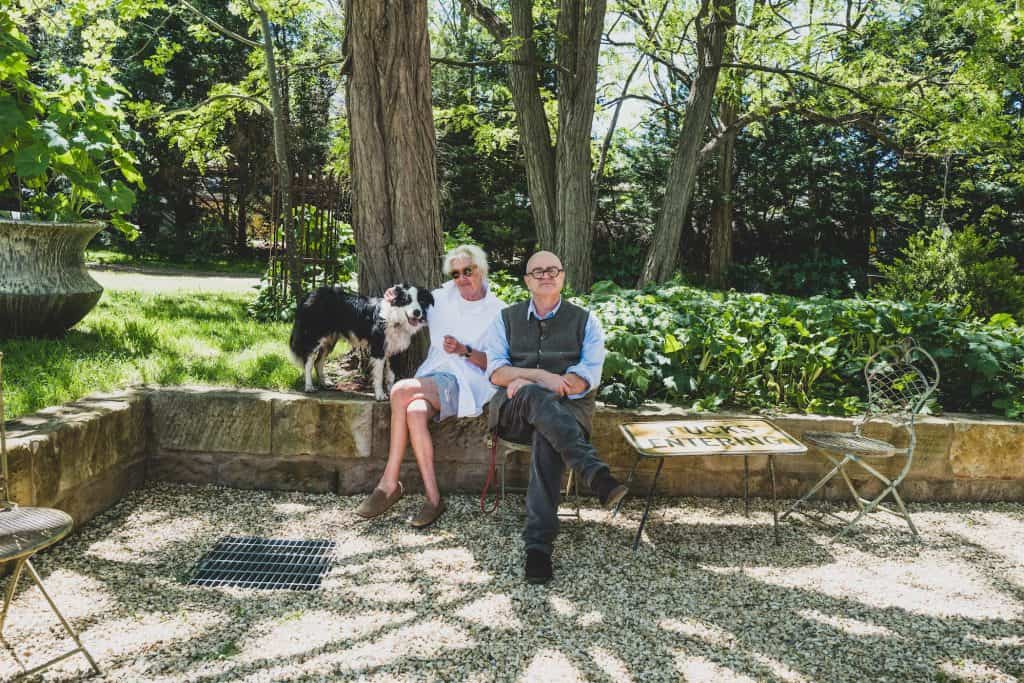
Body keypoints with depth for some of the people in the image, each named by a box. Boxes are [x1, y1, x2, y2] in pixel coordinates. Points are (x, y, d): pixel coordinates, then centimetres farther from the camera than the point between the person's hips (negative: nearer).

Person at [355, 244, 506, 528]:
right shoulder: (443, 297, 19)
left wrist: (464, 350, -16)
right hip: (432, 375, 5)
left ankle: (390, 482, -22)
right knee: (415, 412, -31)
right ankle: (432, 498, -28)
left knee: (401, 391, -30)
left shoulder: (498, 311, 6)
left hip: (467, 381, -4)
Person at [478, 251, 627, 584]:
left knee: (547, 438, -36)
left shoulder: (585, 322, 12)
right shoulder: (506, 319, 17)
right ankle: (596, 473, -47)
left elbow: (586, 379, -1)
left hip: (567, 409, 0)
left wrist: (524, 381, -10)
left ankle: (538, 543, -39)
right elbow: (495, 371, 4)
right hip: (514, 412, 1)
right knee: (535, 396, -36)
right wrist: (539, 377, -15)